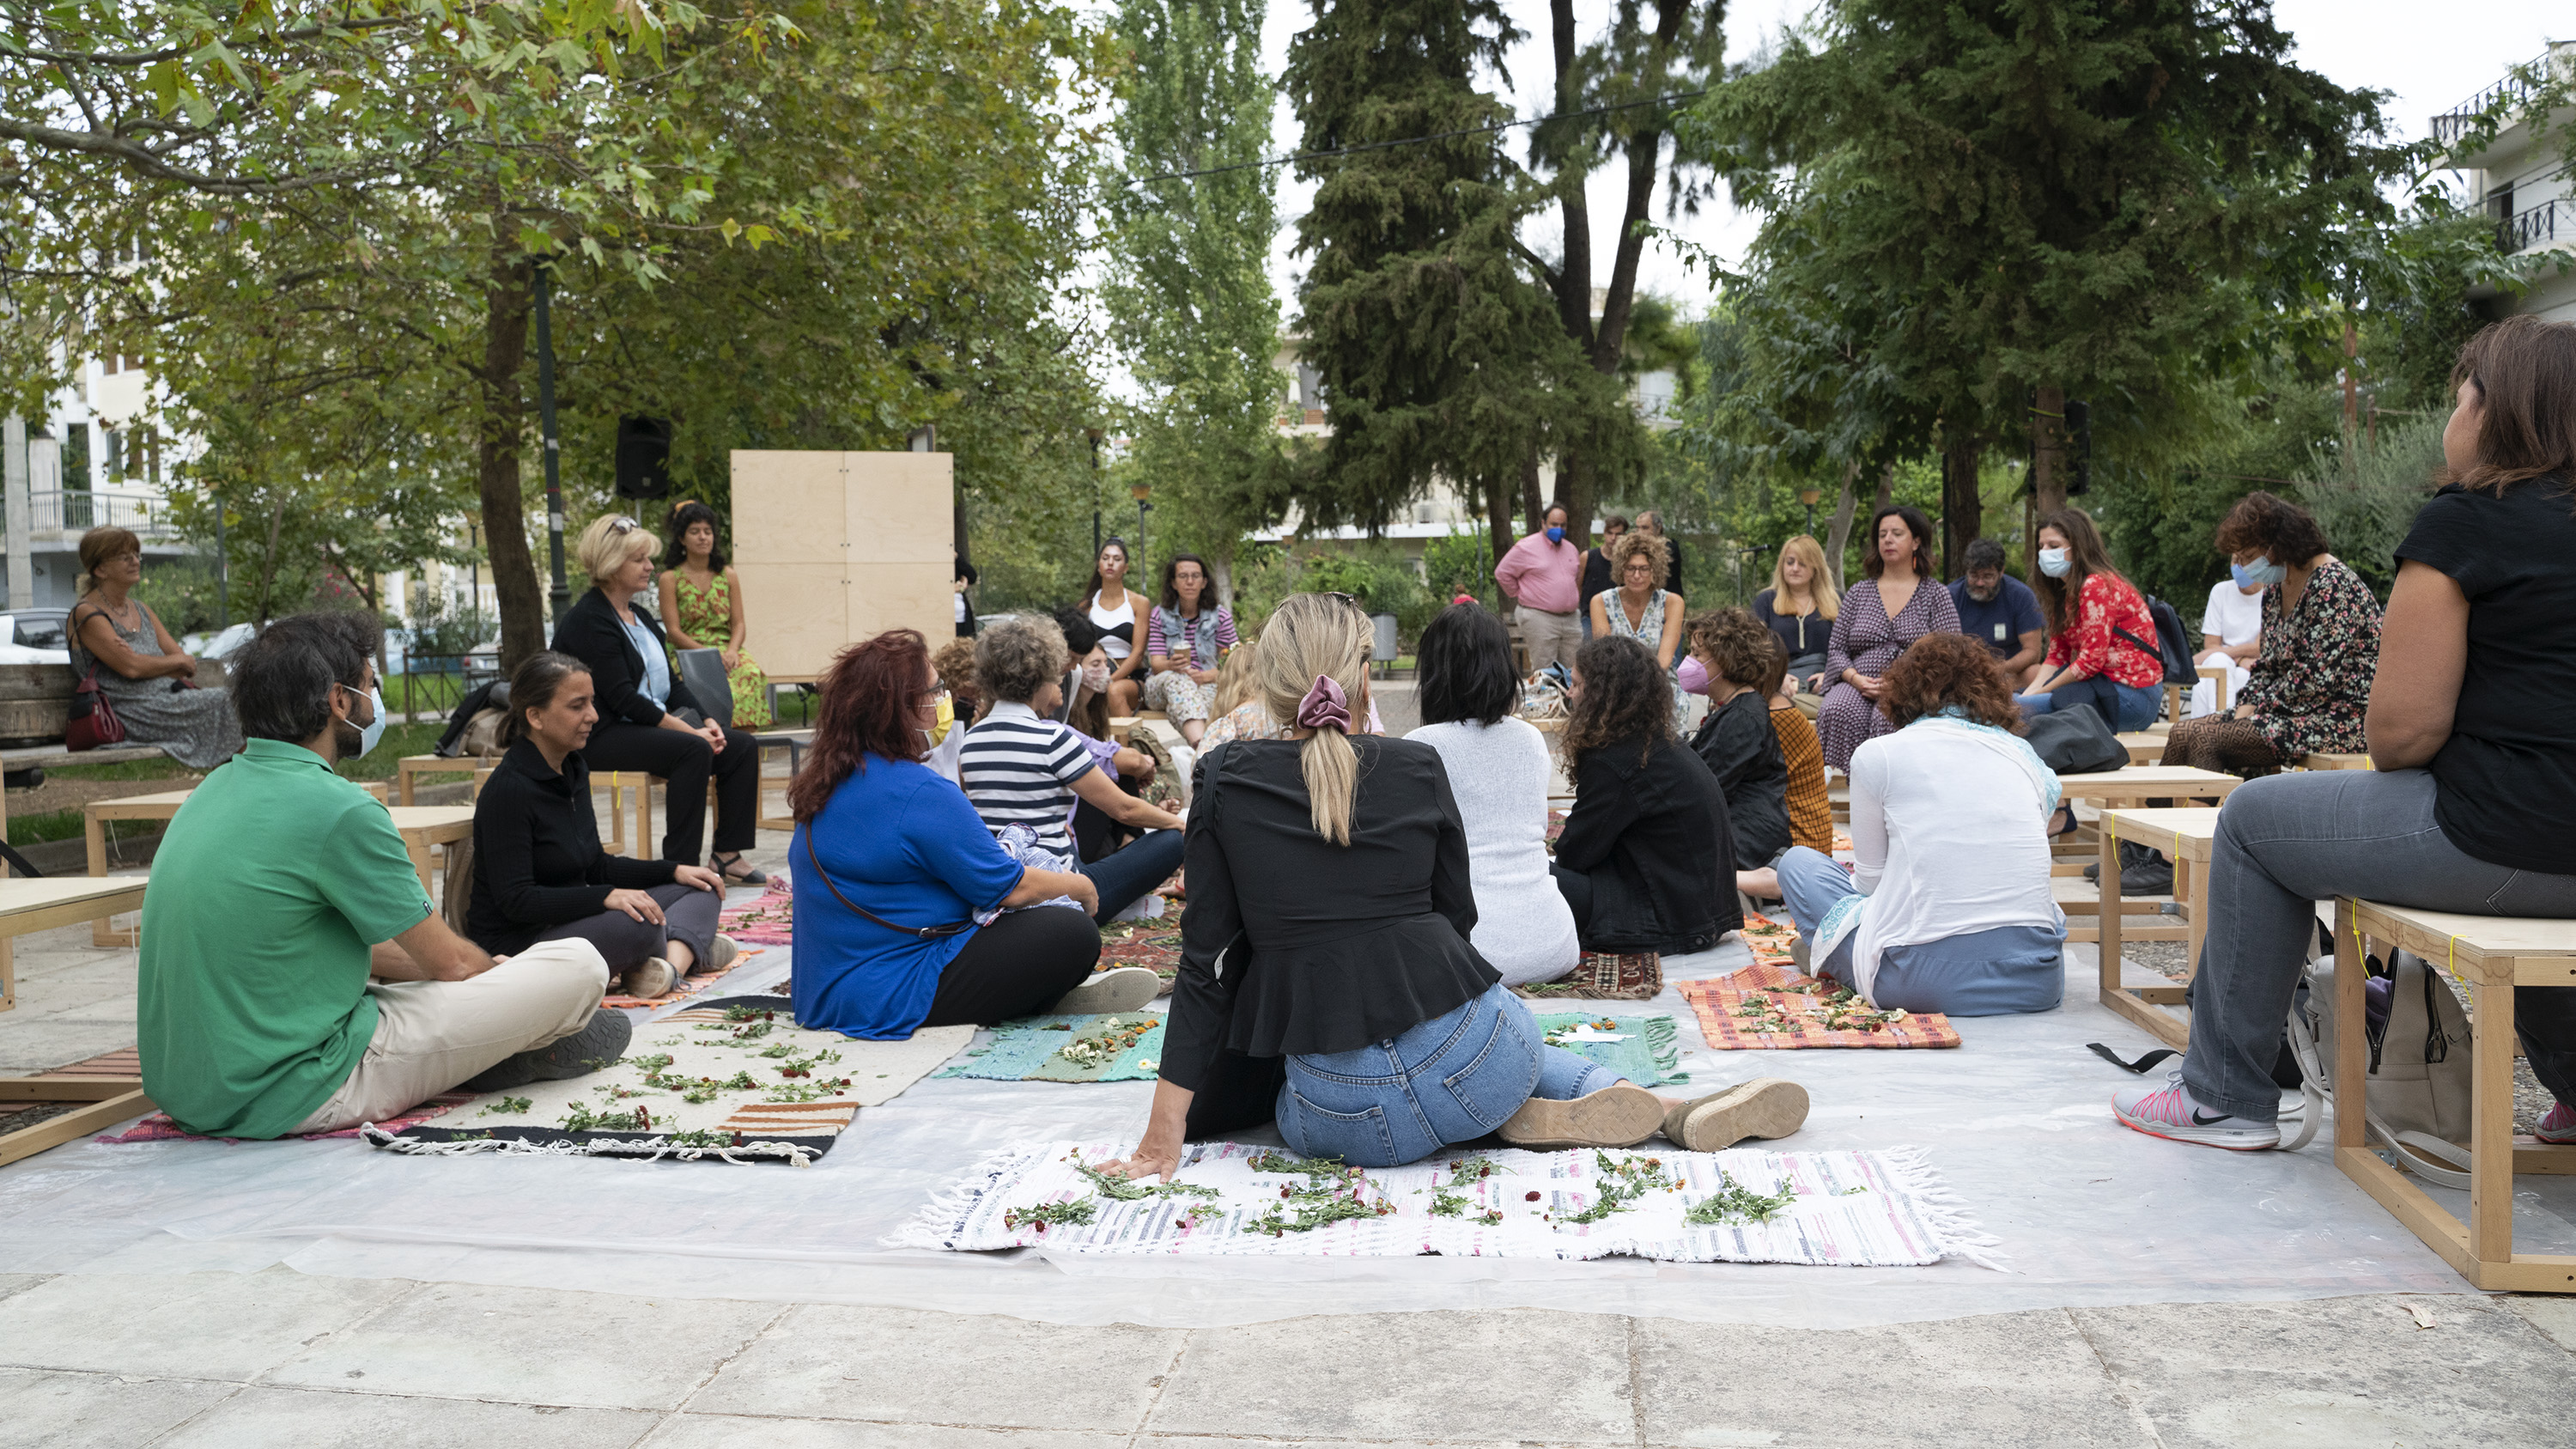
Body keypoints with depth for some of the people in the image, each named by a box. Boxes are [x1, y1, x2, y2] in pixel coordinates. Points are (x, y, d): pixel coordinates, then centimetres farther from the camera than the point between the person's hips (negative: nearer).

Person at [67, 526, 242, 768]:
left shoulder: (141, 610, 21)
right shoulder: (87, 614, -3)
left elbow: (186, 663, 14)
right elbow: (131, 667, -15)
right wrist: (178, 662, 0)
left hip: (170, 700, 7)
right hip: (132, 714, -7)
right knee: (221, 704, -24)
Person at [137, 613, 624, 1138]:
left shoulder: (218, 786, 9)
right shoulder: (338, 810, -19)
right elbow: (450, 961, -6)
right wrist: (512, 978, 16)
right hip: (295, 1098, -10)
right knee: (580, 964, -9)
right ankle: (513, 1056, 19)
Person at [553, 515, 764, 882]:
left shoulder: (641, 618, 17)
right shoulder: (588, 620, -13)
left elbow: (671, 683, 16)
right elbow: (621, 697, -21)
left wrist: (706, 721, -2)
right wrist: (689, 730, -22)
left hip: (653, 725, 9)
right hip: (600, 737, -9)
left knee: (741, 746, -4)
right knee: (693, 750, -32)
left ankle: (727, 854, -3)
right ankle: (680, 866, -29)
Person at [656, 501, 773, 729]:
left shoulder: (728, 575, 15)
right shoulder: (671, 579, 3)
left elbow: (739, 623, 9)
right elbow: (673, 630, -3)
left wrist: (732, 651, -12)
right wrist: (707, 654, -16)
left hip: (727, 652, 3)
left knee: (752, 673, -31)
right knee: (721, 686, -35)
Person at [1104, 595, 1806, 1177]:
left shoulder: (1224, 780, 1)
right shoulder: (1417, 767, 6)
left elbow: (1208, 956, -1)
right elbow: (1458, 916, 13)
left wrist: (1167, 1124, 2)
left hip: (1342, 1118, -3)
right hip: (1474, 1062, 3)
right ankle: (1669, 1110, 9)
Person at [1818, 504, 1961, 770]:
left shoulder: (1936, 594, 12)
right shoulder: (1858, 593, 20)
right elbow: (1836, 650, 14)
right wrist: (1856, 679, -8)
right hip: (1859, 685, 2)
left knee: (1889, 717, -37)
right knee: (1838, 713, -33)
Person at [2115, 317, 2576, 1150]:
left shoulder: (2465, 521, -11)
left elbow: (2402, 730, -16)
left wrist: (2392, 756, 6)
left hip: (2505, 842, -8)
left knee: (2256, 819, 11)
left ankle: (2224, 1099, 18)